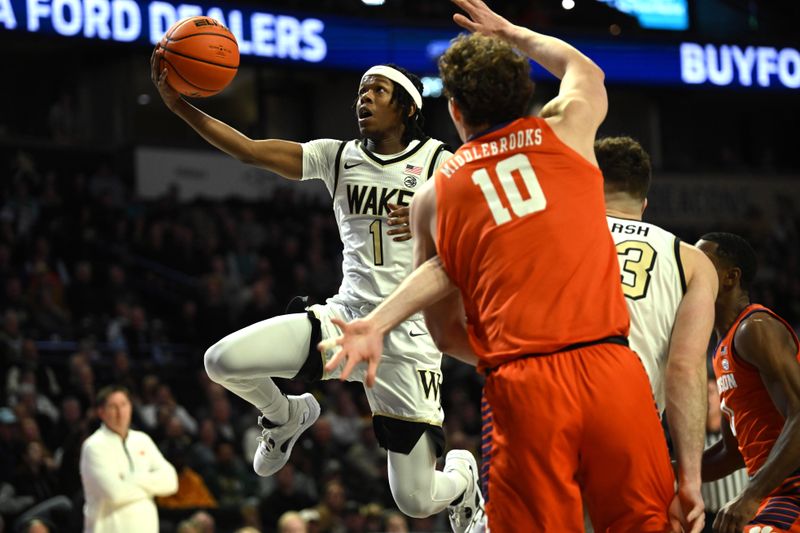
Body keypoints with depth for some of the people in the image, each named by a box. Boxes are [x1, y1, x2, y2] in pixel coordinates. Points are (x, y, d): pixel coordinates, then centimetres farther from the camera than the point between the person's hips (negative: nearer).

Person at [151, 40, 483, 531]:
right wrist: (180, 107, -13)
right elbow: (251, 150, -2)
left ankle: (464, 476, 37)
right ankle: (287, 417, 16)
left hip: (408, 337, -3)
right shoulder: (339, 157, 8)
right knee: (224, 360, -20)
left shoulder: (439, 163, -2)